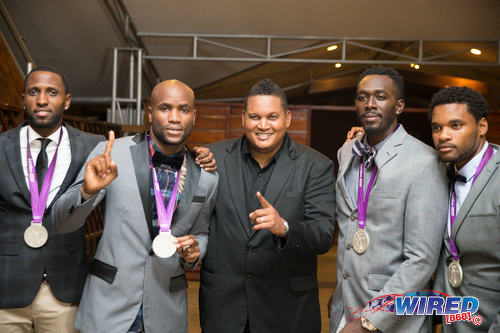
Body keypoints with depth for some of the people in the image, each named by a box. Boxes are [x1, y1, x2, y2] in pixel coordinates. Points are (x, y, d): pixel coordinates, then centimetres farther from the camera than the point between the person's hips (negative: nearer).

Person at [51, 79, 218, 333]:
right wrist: (88, 190, -29)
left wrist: (194, 251, -9)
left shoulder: (206, 178, -3)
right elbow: (62, 223, -9)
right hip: (108, 306, -2)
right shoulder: (112, 153, -10)